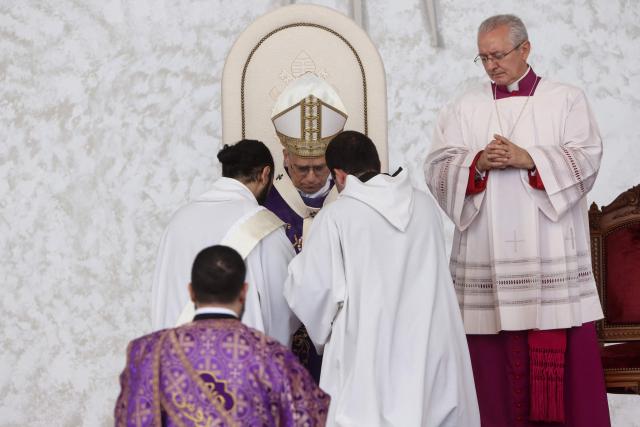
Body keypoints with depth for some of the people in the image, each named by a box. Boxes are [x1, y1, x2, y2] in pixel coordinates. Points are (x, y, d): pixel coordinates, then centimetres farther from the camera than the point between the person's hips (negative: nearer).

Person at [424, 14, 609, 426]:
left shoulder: (567, 100, 8)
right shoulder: (464, 109, 13)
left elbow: (586, 159, -4)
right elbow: (437, 170, 4)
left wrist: (529, 159, -16)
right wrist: (477, 163, -14)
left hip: (553, 260, -2)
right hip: (488, 261, 2)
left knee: (564, 359, -5)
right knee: (495, 361, 0)